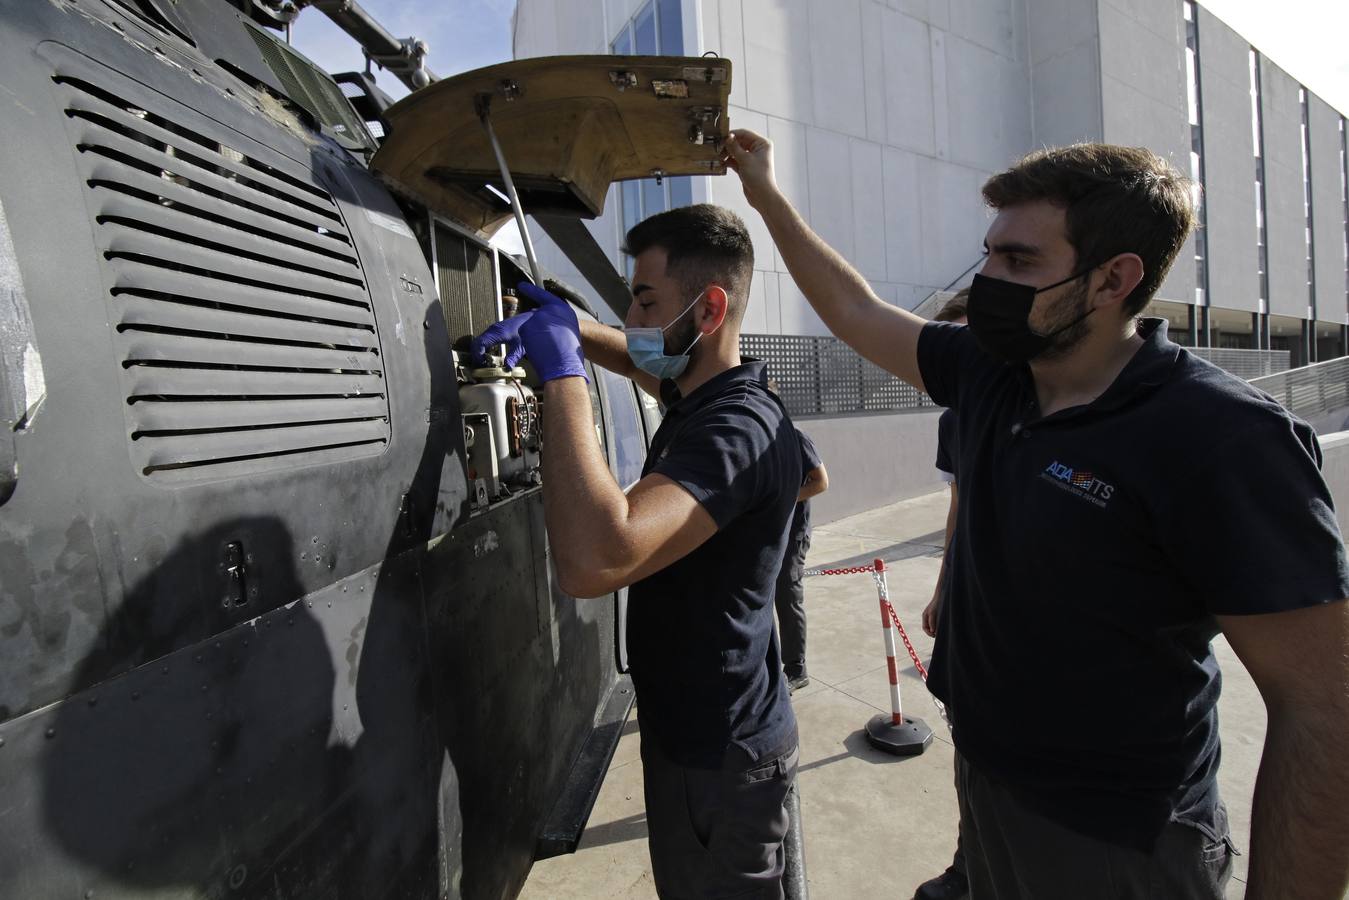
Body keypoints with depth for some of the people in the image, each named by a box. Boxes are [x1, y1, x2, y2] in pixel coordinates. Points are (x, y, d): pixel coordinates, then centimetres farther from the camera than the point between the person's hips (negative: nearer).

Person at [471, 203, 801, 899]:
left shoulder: (739, 429, -30)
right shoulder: (696, 394, 1)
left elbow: (591, 561, -44)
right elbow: (635, 354, 23)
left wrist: (561, 373, -33)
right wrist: (563, 327, 0)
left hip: (720, 758, -9)